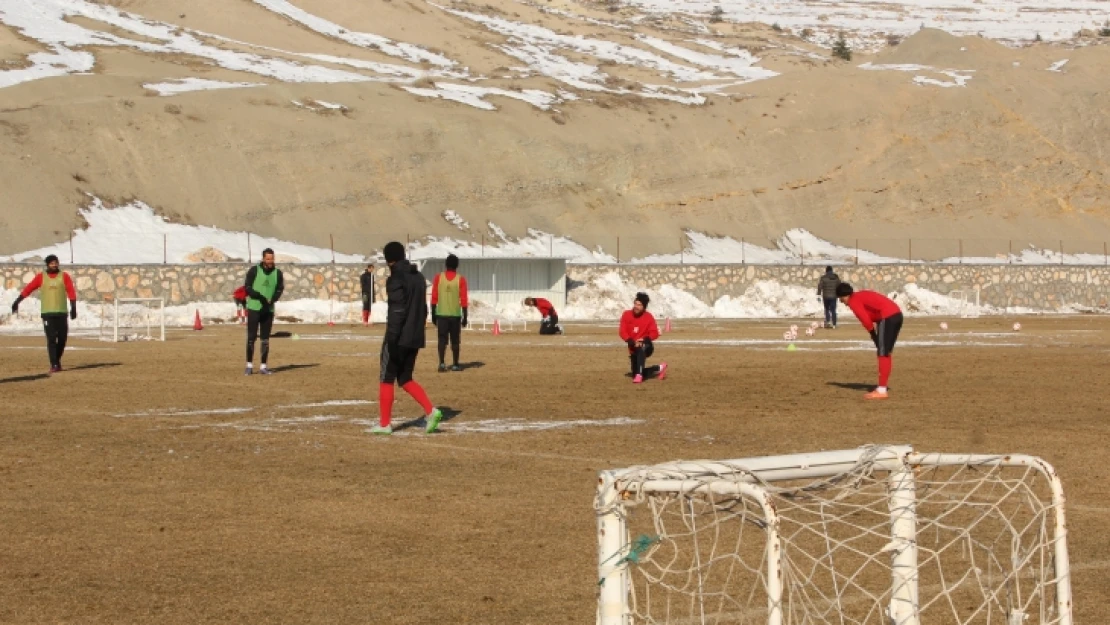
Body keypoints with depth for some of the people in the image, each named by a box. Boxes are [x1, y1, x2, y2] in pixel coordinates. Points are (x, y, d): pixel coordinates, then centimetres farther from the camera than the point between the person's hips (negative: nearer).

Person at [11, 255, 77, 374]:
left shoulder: (64, 276, 3)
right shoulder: (41, 277, 2)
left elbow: (71, 292, -4)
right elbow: (28, 289, -2)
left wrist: (73, 308, -14)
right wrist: (17, 302, -8)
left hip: (61, 312, 1)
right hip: (47, 313, -1)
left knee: (62, 338, 3)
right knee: (51, 339, -7)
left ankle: (57, 359, 25)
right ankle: (54, 365, -5)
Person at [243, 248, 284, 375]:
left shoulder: (277, 273, 6)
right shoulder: (254, 271, -2)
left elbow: (279, 289, 7)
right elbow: (247, 287, -5)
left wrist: (272, 300, -13)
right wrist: (260, 297, -20)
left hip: (268, 310, 3)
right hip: (253, 308, -3)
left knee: (265, 339, 4)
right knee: (251, 337, -3)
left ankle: (263, 366, 8)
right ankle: (249, 365, 3)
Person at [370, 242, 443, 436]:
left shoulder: (396, 280, -13)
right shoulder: (418, 278, 13)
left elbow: (397, 312, -20)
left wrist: (391, 340, -20)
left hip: (399, 338, -8)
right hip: (415, 338, 8)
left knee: (387, 379, 4)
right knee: (405, 379, 14)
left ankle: (385, 423, 7)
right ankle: (431, 411, -3)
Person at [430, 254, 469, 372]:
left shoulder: (438, 278, -1)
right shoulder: (461, 279, -4)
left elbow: (434, 298, 1)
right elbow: (463, 300, -4)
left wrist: (433, 315, 8)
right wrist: (465, 317, 2)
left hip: (441, 314, 1)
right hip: (455, 314, -1)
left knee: (442, 339, 1)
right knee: (455, 340, 9)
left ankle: (442, 363, -14)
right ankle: (455, 364, 13)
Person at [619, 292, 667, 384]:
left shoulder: (648, 317, -11)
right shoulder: (627, 315, -7)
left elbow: (654, 333, -14)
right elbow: (623, 332, -13)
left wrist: (645, 339, -33)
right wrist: (631, 342, -29)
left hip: (646, 346, -4)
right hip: (634, 349, 4)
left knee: (641, 348, -41)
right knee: (635, 373, 7)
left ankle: (639, 375, -42)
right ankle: (659, 368, 29)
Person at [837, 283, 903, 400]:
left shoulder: (853, 301, -2)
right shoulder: (861, 296, 26)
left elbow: (866, 320, -12)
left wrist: (873, 335, 0)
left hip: (887, 317, -9)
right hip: (897, 314, 9)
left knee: (883, 353, -6)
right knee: (886, 352, 14)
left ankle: (881, 391, -7)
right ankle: (882, 387, 18)